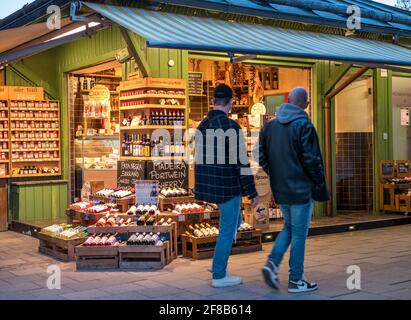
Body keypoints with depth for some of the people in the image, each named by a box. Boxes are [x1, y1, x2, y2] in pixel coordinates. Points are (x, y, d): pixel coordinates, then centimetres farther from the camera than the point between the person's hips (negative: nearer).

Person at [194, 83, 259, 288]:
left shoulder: (202, 126, 7)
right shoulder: (232, 127, -17)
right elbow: (241, 162, -18)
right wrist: (252, 192, -12)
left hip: (209, 185, 8)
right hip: (228, 187, -8)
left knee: (235, 220, 24)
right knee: (227, 229, 4)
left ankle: (218, 264, 23)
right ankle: (219, 275, 12)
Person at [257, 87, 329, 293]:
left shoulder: (270, 125, 6)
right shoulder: (303, 125, -13)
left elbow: (262, 158, 8)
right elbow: (312, 160, -15)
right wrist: (320, 186, -4)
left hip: (280, 190, 6)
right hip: (301, 189, -6)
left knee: (289, 227, 21)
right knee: (299, 233, 3)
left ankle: (272, 263, 4)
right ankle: (295, 280, 10)